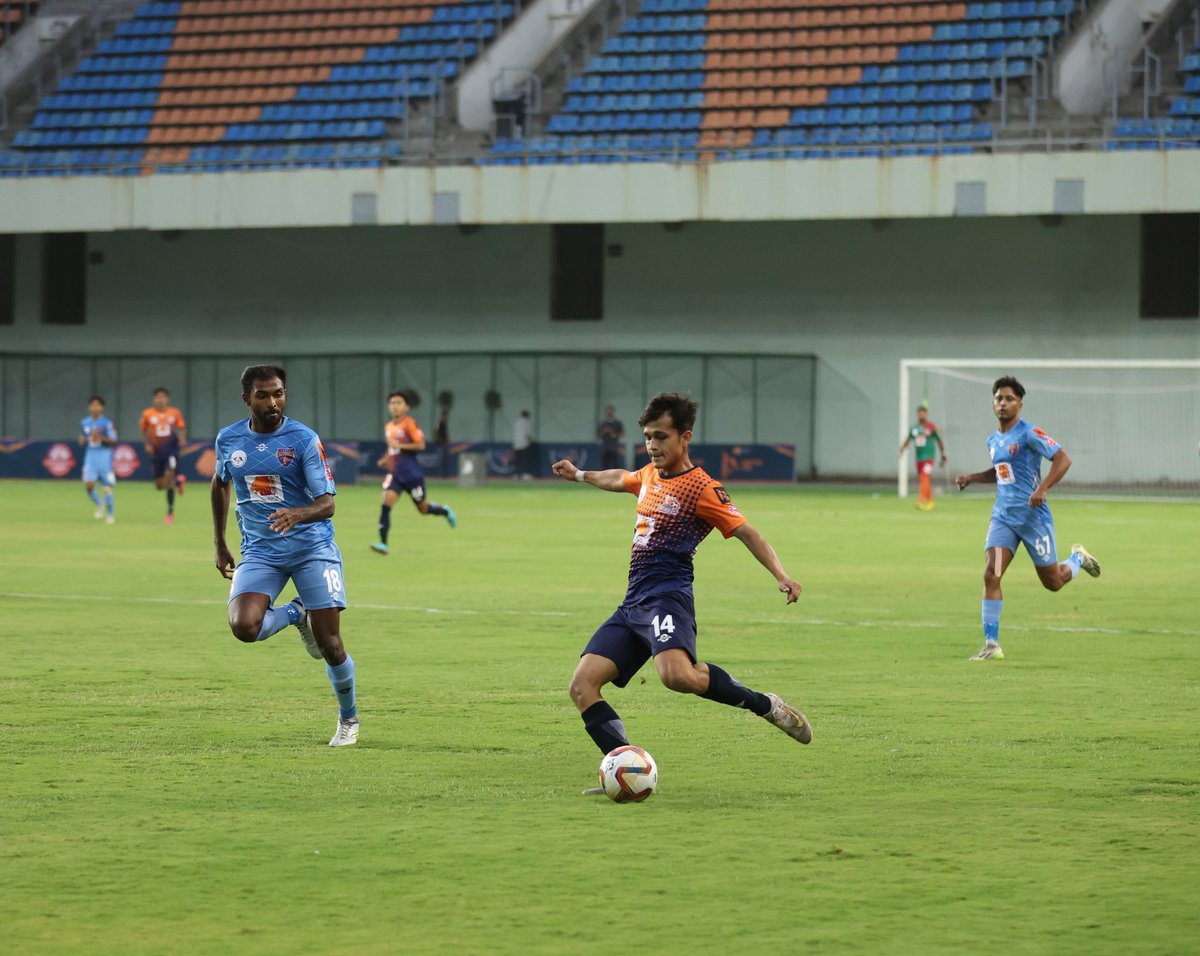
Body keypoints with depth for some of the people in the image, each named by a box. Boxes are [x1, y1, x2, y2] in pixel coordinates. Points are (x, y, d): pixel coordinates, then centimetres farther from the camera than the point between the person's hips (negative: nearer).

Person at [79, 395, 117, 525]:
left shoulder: (107, 423, -7)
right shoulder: (84, 423, 6)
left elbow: (113, 441, -8)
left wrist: (100, 437, -23)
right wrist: (82, 440, -7)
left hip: (105, 455, -3)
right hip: (91, 455, 3)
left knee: (107, 487, -2)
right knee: (88, 485, -11)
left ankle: (110, 513, 15)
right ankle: (99, 505, 15)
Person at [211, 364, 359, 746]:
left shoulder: (303, 439, -10)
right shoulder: (228, 439, 1)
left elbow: (327, 503, -14)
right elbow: (220, 483, 22)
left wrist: (298, 515, -36)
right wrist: (220, 545, 21)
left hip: (312, 547, -2)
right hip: (259, 552, 3)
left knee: (330, 646, -5)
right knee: (243, 625, -24)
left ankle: (348, 720, 22)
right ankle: (294, 614, 10)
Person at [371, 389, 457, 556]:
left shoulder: (409, 424, -11)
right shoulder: (388, 427, 11)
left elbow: (421, 445, -17)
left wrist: (399, 445, -23)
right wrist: (385, 460, 9)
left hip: (411, 473, -5)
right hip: (395, 474, 5)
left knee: (423, 508, 9)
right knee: (386, 503, -16)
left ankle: (444, 511, 43)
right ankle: (383, 543, -19)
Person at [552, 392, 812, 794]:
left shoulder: (702, 488, -5)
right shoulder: (650, 476, 19)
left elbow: (746, 533, -7)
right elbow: (620, 479, 42)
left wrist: (781, 575, -21)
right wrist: (580, 475, 58)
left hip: (666, 598, -8)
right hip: (632, 605, 8)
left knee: (677, 674, -36)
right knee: (582, 685, -8)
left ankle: (766, 705, -16)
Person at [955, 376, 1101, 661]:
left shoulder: (1029, 434, -12)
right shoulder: (993, 440, 12)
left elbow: (1063, 459, -16)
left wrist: (1042, 489, -27)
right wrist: (971, 478, 15)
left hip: (1034, 517, -5)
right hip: (1003, 517, 5)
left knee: (1053, 582, 7)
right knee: (991, 575, -13)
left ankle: (1078, 558, 43)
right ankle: (991, 645, -11)